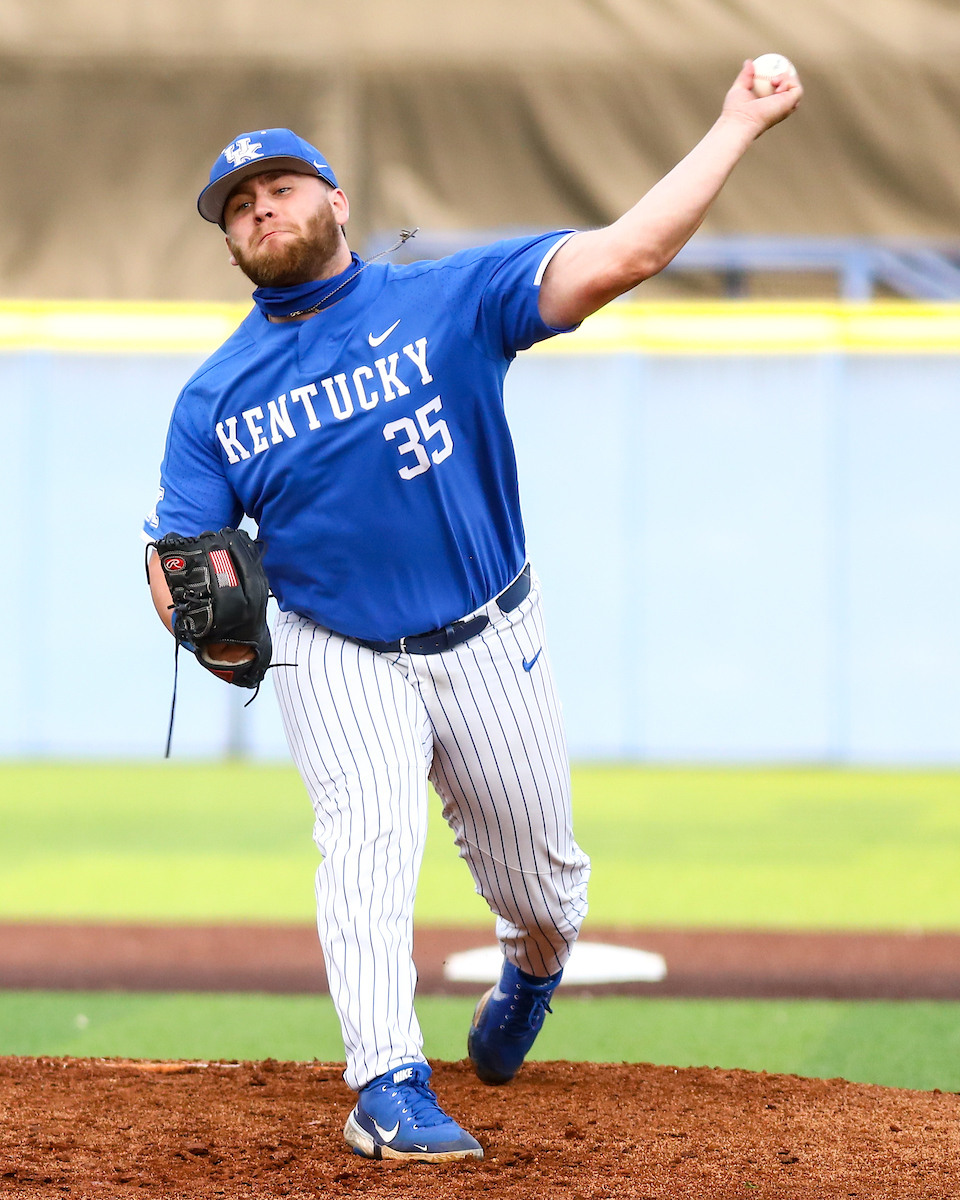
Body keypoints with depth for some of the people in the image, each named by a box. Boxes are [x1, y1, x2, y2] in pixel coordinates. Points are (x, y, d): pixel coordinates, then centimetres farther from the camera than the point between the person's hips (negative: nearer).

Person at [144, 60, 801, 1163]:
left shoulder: (450, 299, -11)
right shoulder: (217, 396, -2)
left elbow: (625, 255, -21)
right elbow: (177, 549, -3)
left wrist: (737, 126, -28)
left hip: (488, 647, 0)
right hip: (336, 658, 0)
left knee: (540, 879, 13)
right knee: (370, 837, -25)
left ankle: (532, 971, 49)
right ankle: (388, 1090, -28)